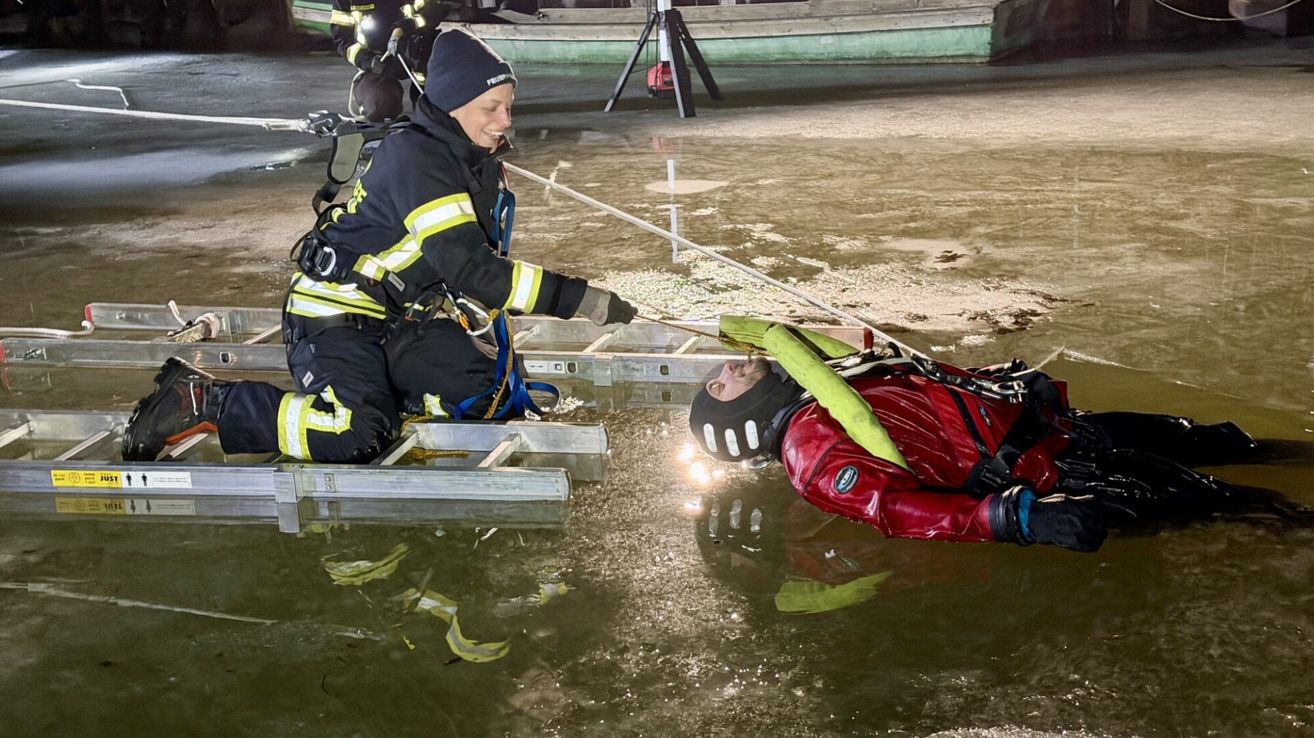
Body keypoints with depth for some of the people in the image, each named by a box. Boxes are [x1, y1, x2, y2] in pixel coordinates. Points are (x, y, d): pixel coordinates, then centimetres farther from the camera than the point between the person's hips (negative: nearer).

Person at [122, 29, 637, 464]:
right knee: (357, 437, -29)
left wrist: (484, 331, 1)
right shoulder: (416, 159, -23)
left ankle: (374, 384, 14)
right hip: (333, 313, -9)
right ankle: (203, 400, -11)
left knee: (494, 396, -2)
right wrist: (584, 300, -30)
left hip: (402, 319, 9)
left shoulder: (479, 161, 7)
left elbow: (482, 262, 15)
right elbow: (469, 270, -30)